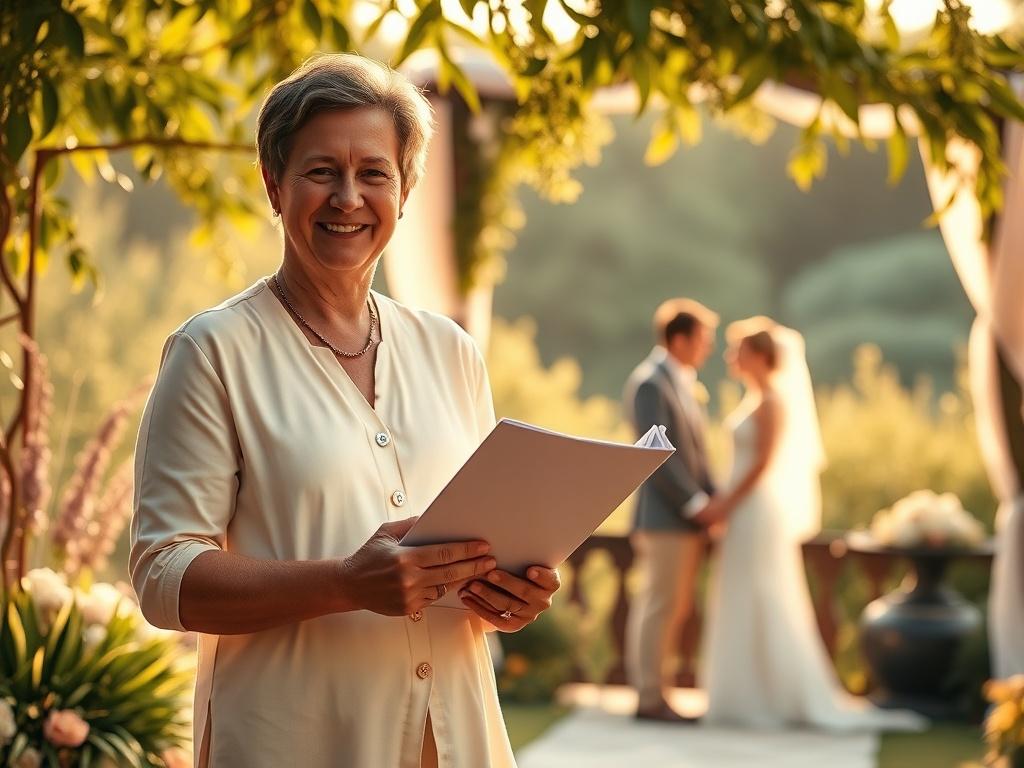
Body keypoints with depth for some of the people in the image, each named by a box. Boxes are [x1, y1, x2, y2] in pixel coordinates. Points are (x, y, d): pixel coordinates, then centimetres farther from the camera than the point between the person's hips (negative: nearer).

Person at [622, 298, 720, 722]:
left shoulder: (681, 382, 17)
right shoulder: (649, 382, -12)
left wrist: (711, 498, 8)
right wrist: (695, 503, -16)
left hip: (688, 516, 9)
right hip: (665, 516, -9)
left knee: (674, 607, 12)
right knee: (660, 605, -4)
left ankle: (653, 690, 18)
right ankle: (649, 698, 2)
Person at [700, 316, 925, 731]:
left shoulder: (771, 402, -14)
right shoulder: (756, 398, 13)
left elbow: (762, 464, -18)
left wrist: (724, 507, -17)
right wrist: (724, 503, 13)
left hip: (756, 510, -10)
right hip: (745, 510, 10)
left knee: (758, 604, -4)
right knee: (744, 605, 11)